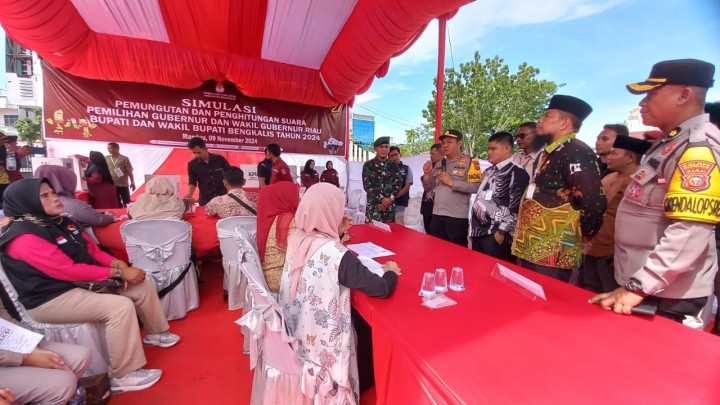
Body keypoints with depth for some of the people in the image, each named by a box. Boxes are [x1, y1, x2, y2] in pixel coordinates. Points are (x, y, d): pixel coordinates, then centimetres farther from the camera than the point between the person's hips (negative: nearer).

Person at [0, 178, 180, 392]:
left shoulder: (61, 222, 6)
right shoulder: (24, 237, -21)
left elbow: (93, 250, 8)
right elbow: (69, 270, -26)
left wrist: (118, 263, -10)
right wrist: (118, 273, -25)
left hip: (85, 281, 9)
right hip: (52, 299, -9)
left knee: (144, 284, 0)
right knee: (121, 306, -29)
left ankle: (156, 332, 21)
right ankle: (123, 376, -14)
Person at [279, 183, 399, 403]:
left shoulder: (296, 239, -9)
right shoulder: (338, 255, -29)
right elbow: (382, 289, -21)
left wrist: (336, 233, 4)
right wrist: (391, 271, -2)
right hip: (322, 343, -6)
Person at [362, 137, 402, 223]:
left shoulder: (394, 165, 11)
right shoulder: (368, 165, 1)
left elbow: (398, 184, 6)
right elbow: (367, 185, -6)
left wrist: (390, 199, -8)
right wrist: (381, 199, -13)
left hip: (390, 205, 3)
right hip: (374, 205, -3)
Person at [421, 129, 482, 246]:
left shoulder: (470, 162, -5)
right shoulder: (438, 164, 13)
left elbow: (476, 187, -17)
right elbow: (428, 188, 15)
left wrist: (452, 182, -16)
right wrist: (427, 174, -2)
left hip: (458, 217, -6)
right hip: (437, 215, 6)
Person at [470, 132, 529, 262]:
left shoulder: (517, 172, -7)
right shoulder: (489, 171, 18)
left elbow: (516, 207, -14)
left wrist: (501, 231, -14)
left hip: (496, 235, -8)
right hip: (479, 232, 8)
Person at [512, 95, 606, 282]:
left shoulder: (576, 153, -14)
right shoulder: (550, 153, 16)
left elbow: (594, 202, -22)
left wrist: (582, 235, -6)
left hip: (551, 255, -9)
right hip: (532, 250, 9)